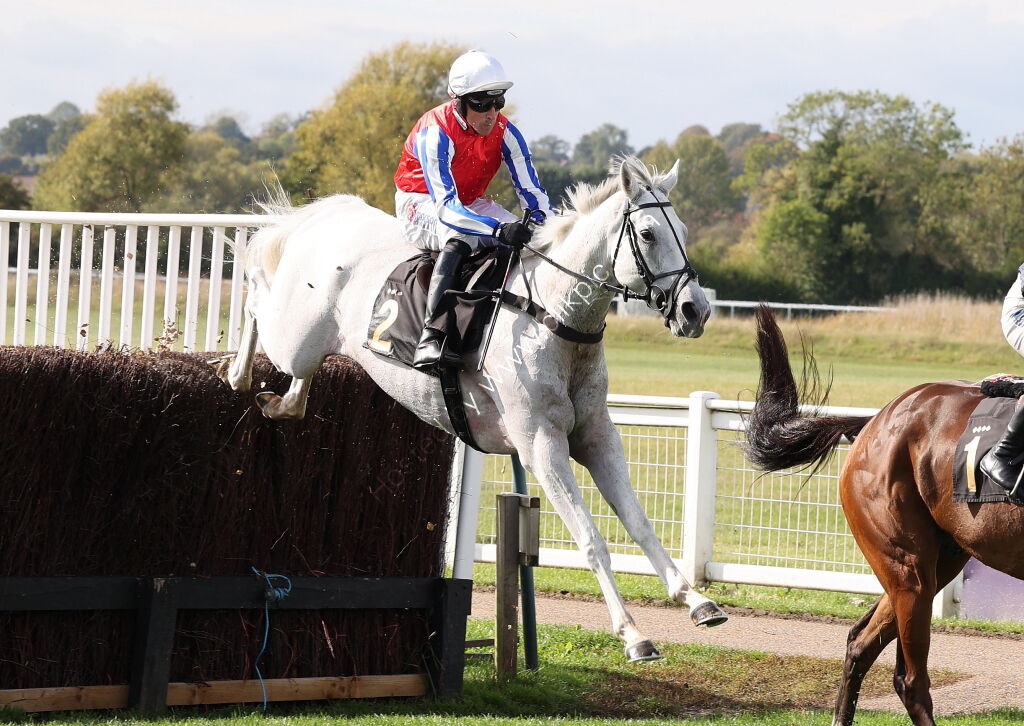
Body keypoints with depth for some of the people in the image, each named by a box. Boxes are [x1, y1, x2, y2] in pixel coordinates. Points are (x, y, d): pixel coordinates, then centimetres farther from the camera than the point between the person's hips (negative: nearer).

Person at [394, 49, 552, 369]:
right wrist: (498, 229, -51)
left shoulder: (504, 132, -13)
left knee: (530, 240, -14)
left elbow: (532, 193, -12)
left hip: (470, 202, 7)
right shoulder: (435, 133, -30)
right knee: (460, 240, -38)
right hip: (421, 203, -7)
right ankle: (430, 337, -46)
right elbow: (445, 206, -38)